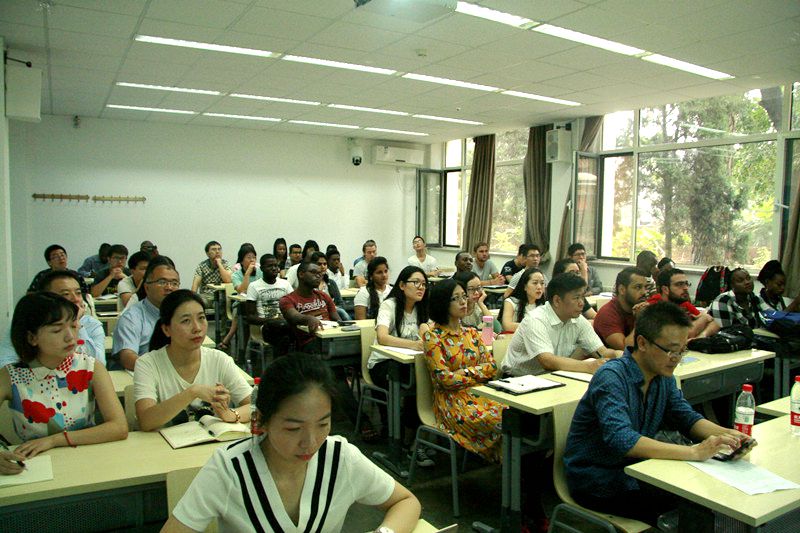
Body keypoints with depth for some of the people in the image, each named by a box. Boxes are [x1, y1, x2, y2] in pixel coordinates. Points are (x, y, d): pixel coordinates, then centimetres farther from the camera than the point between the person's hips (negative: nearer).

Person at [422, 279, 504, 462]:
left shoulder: (471, 333, 13)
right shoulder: (432, 337, -5)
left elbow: (492, 367, 6)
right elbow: (445, 379, -13)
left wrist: (464, 373, -9)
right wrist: (478, 372, -4)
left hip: (481, 392, 5)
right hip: (452, 399, -5)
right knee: (497, 420, -28)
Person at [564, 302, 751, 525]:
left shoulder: (663, 376, 3)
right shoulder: (611, 377, -25)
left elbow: (687, 418, 8)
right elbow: (621, 440, -36)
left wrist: (726, 434, -13)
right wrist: (694, 452, -38)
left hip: (634, 470, 8)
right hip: (598, 484, -8)